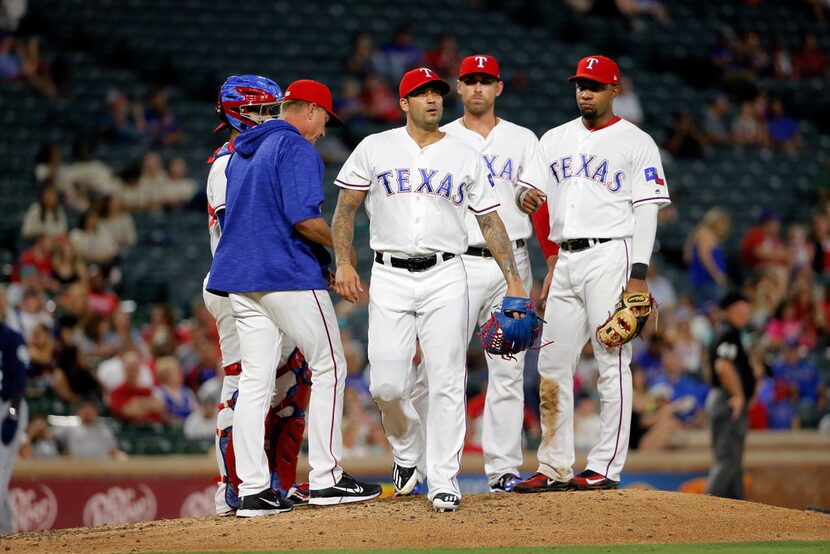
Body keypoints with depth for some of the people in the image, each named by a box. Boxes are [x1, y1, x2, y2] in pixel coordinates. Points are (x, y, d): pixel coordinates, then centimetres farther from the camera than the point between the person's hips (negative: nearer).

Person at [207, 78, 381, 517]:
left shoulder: (241, 152, 19)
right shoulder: (297, 149, -9)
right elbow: (304, 218, -20)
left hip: (239, 276, 8)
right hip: (288, 276, -8)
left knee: (254, 380, 5)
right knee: (328, 368, 3)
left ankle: (252, 490, 1)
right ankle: (325, 478, 1)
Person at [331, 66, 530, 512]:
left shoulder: (465, 158, 10)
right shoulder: (375, 149, 7)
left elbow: (490, 222, 10)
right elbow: (346, 209, 8)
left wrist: (513, 278, 3)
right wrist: (344, 262, -4)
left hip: (446, 277, 0)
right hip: (390, 277, 0)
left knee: (446, 382, -5)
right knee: (386, 384, -6)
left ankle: (444, 480, 0)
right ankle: (407, 450, 23)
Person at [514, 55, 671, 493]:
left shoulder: (636, 143, 1)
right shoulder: (555, 140, 17)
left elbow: (646, 210, -4)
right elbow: (530, 195, 16)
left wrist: (639, 274, -13)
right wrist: (526, 197, -11)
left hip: (610, 256, -6)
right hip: (566, 260, 6)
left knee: (612, 363, -7)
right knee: (552, 365, 5)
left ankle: (606, 468, -6)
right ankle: (555, 468, 11)